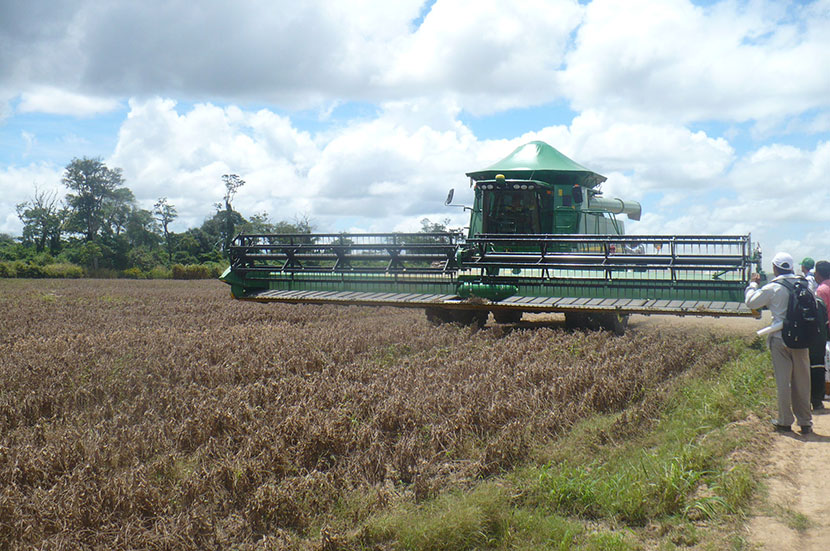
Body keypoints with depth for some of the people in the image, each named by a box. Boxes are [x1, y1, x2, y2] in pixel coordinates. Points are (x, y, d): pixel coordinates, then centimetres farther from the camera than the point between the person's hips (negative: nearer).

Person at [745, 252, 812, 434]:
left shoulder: (772, 288, -9)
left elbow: (751, 302, 1)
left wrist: (753, 284, 15)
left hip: (780, 339, -3)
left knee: (783, 381, 4)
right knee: (802, 381, 10)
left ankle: (785, 422, 11)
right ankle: (805, 422, 15)